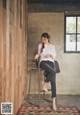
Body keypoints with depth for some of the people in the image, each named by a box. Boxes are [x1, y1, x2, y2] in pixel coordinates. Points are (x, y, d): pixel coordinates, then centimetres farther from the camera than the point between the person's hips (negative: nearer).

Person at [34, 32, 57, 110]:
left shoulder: (52, 46, 17)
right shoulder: (40, 46, 18)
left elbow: (54, 56, 12)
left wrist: (50, 55, -8)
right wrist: (37, 56, -1)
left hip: (51, 62, 1)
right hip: (43, 62, -1)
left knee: (53, 82, -12)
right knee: (53, 72, -35)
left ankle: (54, 101, -12)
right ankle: (45, 83, -9)